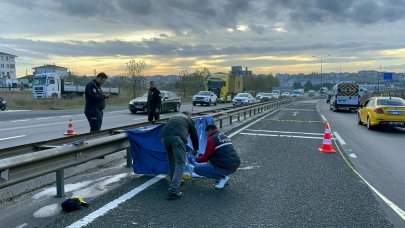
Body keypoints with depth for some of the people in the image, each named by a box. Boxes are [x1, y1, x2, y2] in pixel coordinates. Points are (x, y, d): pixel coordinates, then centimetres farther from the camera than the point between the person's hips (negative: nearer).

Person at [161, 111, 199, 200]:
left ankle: (175, 182, 36)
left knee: (172, 160, 26)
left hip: (164, 136, 5)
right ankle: (173, 191, -13)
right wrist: (196, 149, 49)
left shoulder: (173, 118, 41)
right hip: (177, 136, -5)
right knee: (180, 164, -2)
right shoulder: (189, 120, 31)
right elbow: (194, 136, 32)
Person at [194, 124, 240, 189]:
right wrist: (202, 156, 31)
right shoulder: (224, 136, 19)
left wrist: (197, 159, 19)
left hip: (226, 168, -9)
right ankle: (224, 176, 14)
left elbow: (205, 158, -4)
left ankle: (222, 177, -3)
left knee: (197, 168, -2)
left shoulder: (212, 139, -7)